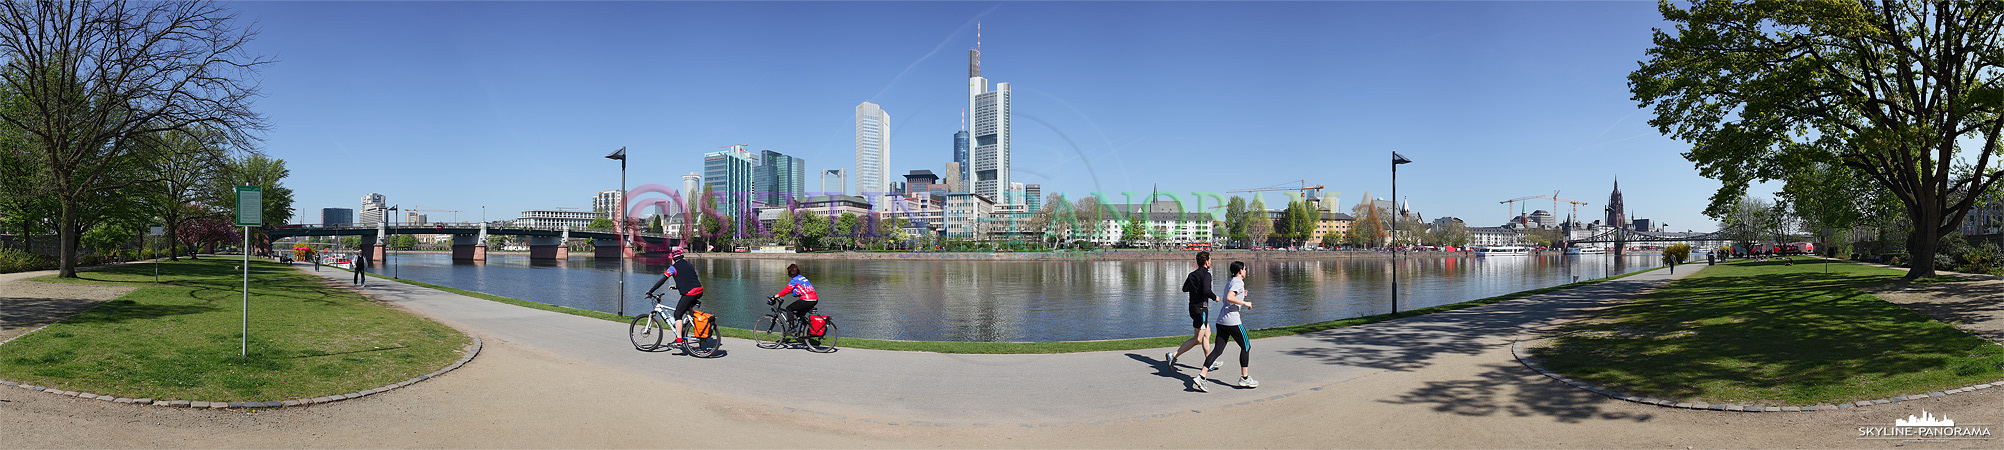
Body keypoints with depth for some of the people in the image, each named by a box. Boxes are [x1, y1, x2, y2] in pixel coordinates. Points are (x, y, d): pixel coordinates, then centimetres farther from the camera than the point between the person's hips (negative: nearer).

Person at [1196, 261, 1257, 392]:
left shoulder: (1229, 282, 18)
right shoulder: (1238, 282, -9)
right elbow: (1229, 298, -25)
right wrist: (1244, 303, -15)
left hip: (1221, 321, 8)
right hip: (1233, 321, -8)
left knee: (1217, 350, 4)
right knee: (1246, 347, 9)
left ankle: (1201, 376, -7)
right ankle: (1244, 378, 15)